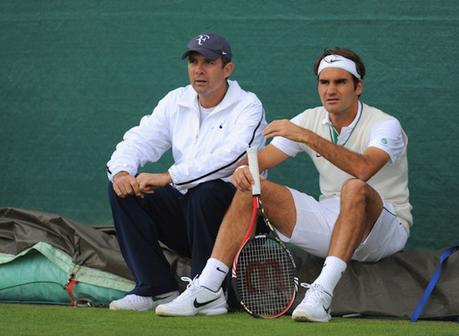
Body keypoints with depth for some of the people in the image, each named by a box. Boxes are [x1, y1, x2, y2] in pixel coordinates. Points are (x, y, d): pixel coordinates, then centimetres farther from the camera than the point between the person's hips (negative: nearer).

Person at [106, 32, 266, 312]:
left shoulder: (248, 107, -8)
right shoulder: (176, 102, 12)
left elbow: (231, 156, -27)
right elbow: (139, 140, 5)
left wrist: (168, 177, -32)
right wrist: (121, 171, -20)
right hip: (184, 209, 6)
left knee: (206, 191, -37)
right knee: (122, 186, -11)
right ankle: (158, 289, -11)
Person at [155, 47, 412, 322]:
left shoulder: (385, 125, -14)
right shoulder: (310, 120, 5)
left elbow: (363, 169, -35)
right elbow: (261, 159, -1)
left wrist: (308, 137, -37)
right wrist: (245, 169, -25)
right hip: (330, 221, 6)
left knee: (355, 188, -40)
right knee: (250, 189, -9)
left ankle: (322, 294, -47)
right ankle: (204, 290, -18)